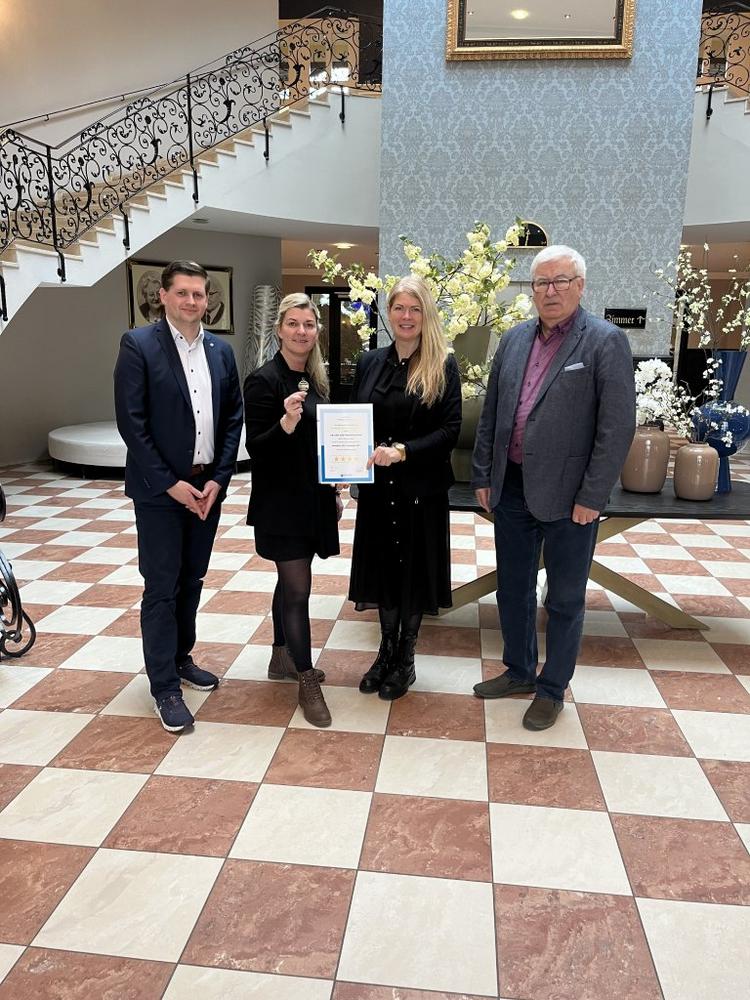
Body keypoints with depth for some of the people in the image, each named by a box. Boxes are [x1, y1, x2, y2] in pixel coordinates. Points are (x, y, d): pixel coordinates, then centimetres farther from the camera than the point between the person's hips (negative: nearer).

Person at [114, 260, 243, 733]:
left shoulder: (221, 350, 7)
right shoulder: (138, 345, -7)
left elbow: (234, 417, 7)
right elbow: (132, 421, -12)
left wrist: (218, 479, -3)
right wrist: (170, 483, -14)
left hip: (207, 485, 5)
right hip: (160, 488, -5)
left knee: (191, 580, 15)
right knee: (161, 587, 2)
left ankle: (181, 657, 34)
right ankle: (164, 686, 13)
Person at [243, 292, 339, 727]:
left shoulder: (315, 380, 10)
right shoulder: (264, 381, -13)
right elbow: (256, 449, -16)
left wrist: (334, 491, 17)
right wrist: (286, 422, -34)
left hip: (313, 499, 8)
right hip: (281, 503, -7)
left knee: (290, 581, 18)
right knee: (298, 589, -4)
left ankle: (282, 658, 33)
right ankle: (308, 682, 8)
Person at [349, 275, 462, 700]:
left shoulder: (443, 366, -4)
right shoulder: (370, 362, 7)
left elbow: (451, 429, -10)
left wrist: (403, 450, -21)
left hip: (422, 486, -3)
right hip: (377, 485, 3)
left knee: (414, 569, 7)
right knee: (384, 567, 12)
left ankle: (405, 660, 25)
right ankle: (386, 652, 31)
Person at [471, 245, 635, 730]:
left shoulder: (606, 342, -8)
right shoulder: (514, 339, 8)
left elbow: (618, 428, -13)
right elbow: (491, 414, 10)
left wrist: (591, 498, -15)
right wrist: (484, 476, 7)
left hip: (568, 496, -5)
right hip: (512, 489, 5)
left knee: (565, 600, 10)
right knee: (512, 589, 17)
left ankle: (552, 688, 28)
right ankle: (519, 670, 38)